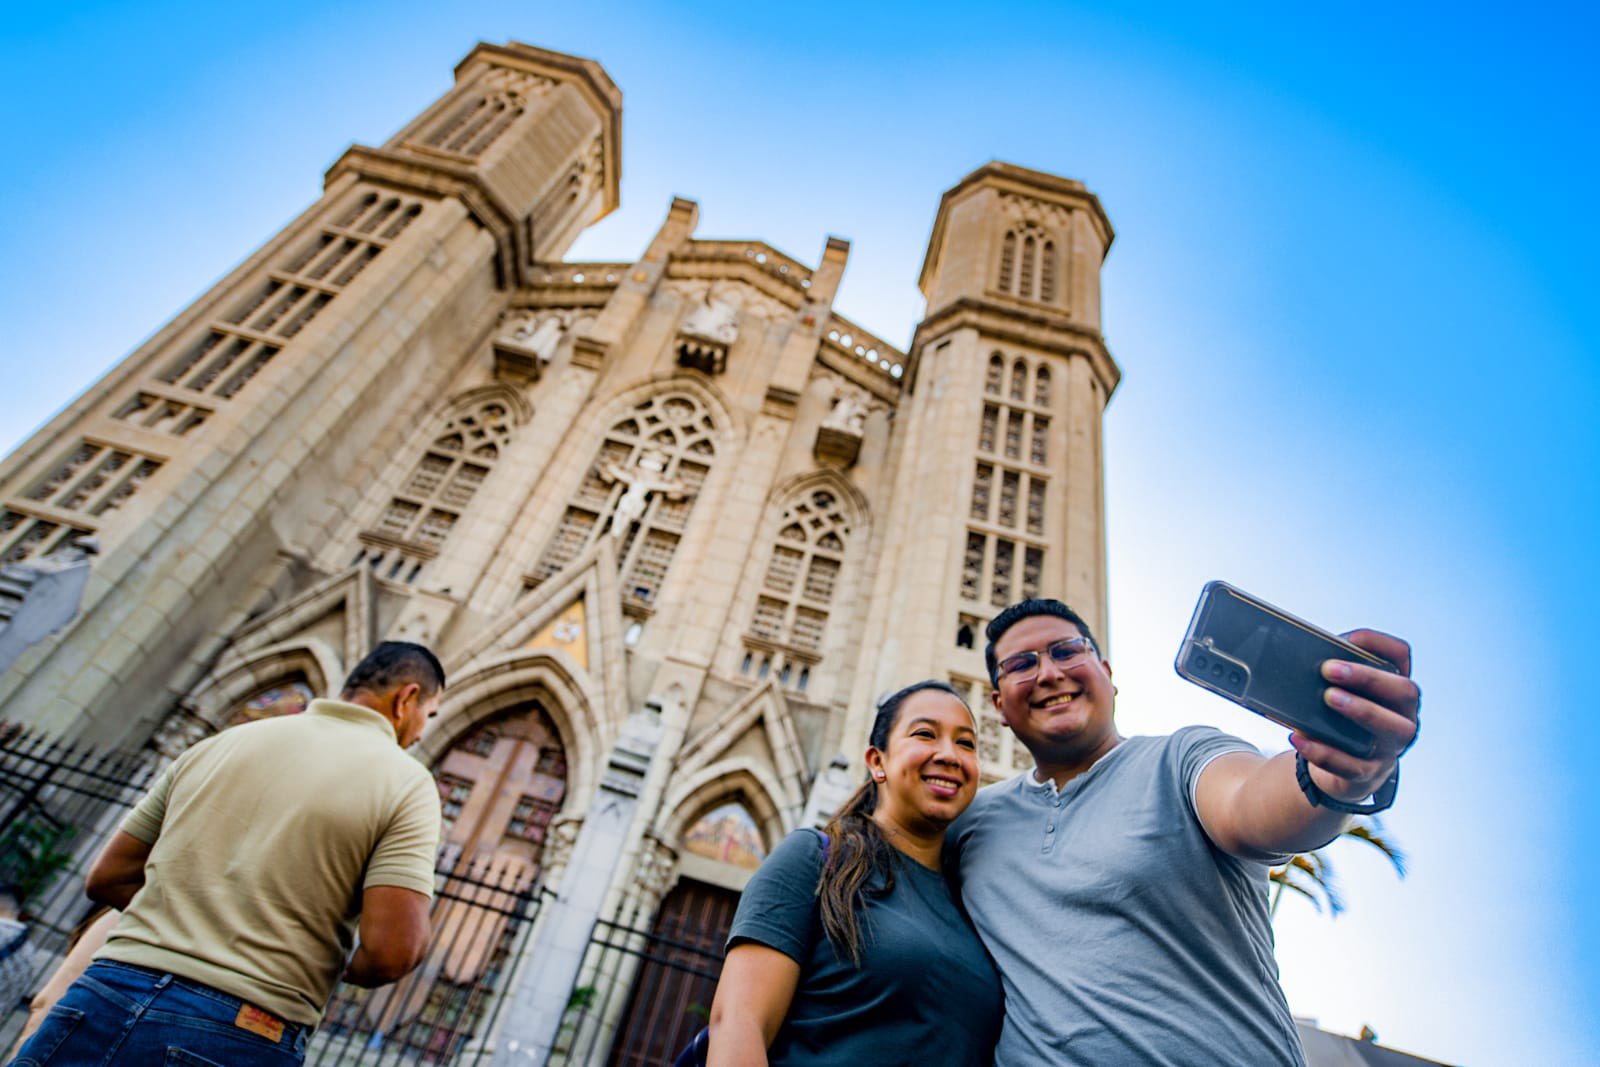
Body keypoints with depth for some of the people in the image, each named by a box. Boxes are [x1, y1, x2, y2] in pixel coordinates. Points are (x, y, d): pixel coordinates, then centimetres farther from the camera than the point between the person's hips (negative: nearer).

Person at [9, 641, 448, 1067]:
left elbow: (108, 880, 15)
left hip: (107, 1000, 4)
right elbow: (391, 950, -15)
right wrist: (354, 970, 9)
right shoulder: (407, 781, -7)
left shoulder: (223, 741, 10)